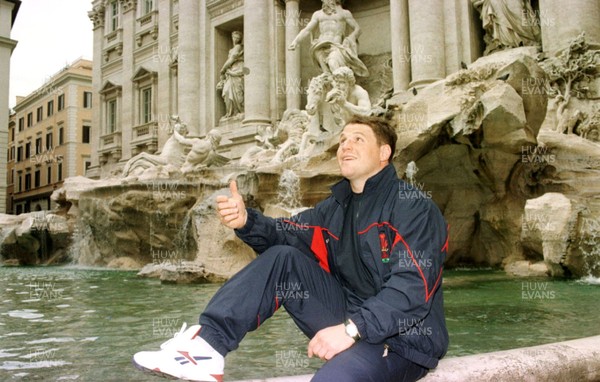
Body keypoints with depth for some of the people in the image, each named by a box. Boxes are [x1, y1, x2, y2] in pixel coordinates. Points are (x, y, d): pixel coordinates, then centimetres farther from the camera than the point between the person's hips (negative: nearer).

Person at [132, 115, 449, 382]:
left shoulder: (412, 206, -11)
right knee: (282, 258, -8)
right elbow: (287, 233, 1)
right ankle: (206, 346, -16)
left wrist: (351, 329, -29)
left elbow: (414, 286, -22)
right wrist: (246, 221, -20)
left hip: (402, 338, -6)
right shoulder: (336, 207, 12)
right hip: (350, 322, 7)